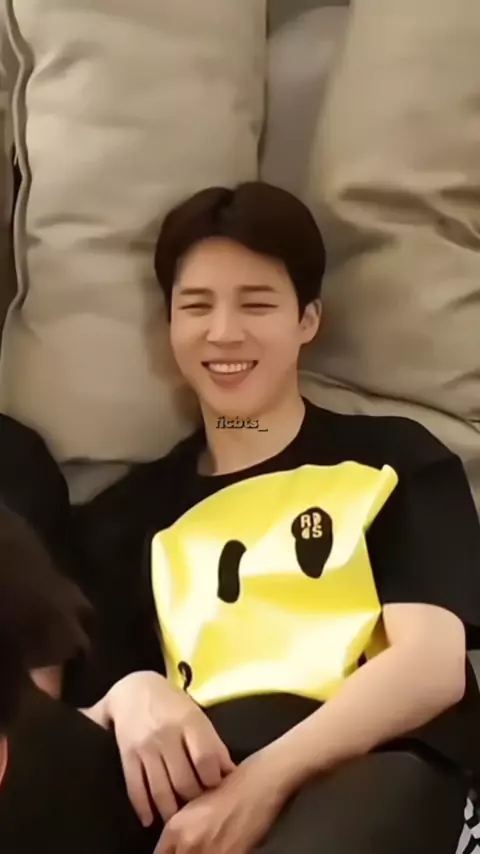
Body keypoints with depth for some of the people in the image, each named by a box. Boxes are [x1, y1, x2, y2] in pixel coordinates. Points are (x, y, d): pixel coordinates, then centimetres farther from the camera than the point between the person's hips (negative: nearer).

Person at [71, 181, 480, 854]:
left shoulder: (394, 459, 15)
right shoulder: (127, 515, 25)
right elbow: (80, 715, 17)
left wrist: (266, 779, -17)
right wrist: (131, 694, -10)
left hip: (367, 758, -2)